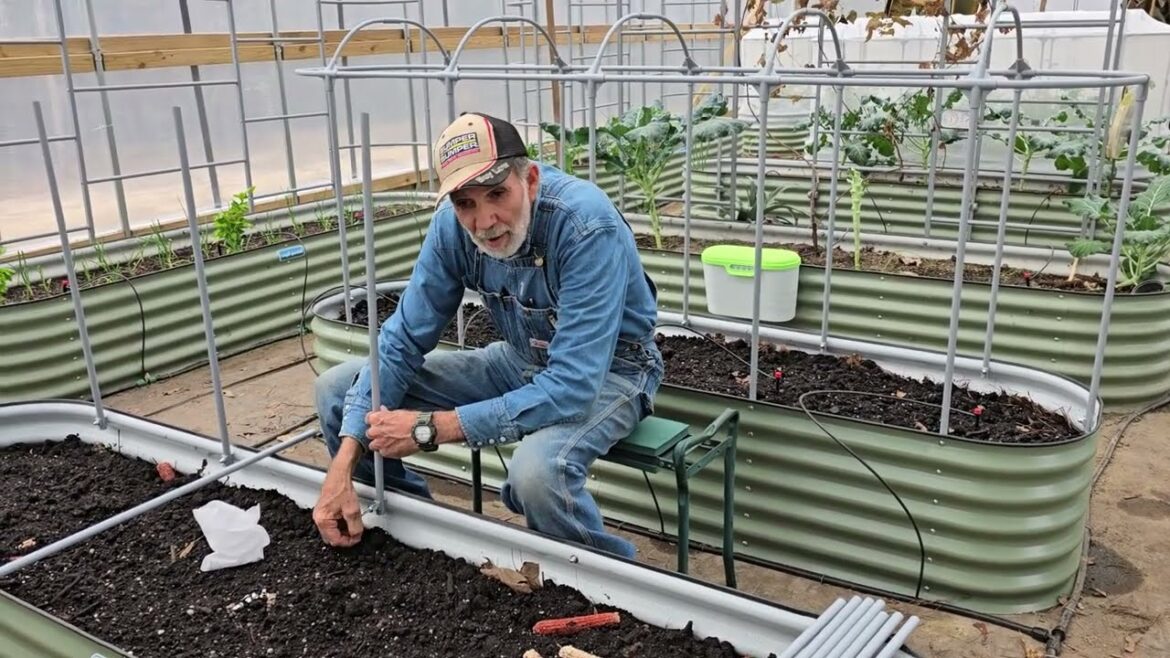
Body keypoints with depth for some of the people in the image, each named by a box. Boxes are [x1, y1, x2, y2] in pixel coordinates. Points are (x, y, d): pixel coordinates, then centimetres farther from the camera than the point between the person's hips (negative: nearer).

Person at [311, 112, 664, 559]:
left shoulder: (589, 227, -33)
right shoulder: (452, 224, -15)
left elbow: (571, 389, -37)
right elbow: (402, 341, -9)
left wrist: (431, 428, -34)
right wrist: (343, 465, -20)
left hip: (608, 369, -6)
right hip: (521, 359, 6)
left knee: (538, 471, -40)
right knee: (338, 388, -1)